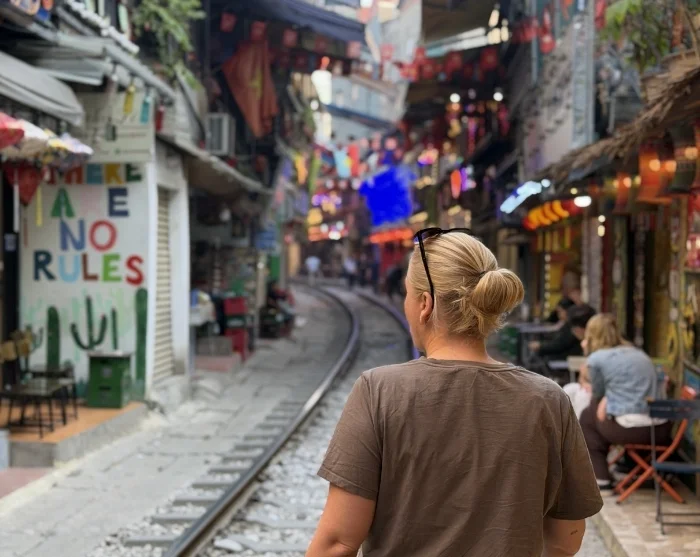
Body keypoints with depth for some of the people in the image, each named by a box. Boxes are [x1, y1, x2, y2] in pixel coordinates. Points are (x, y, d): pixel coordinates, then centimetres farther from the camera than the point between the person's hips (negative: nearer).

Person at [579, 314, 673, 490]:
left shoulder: (596, 359, 0)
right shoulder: (638, 353, 20)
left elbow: (598, 396, 13)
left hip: (632, 429, -6)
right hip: (662, 429, 6)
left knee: (587, 417, 22)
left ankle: (601, 479, 18)